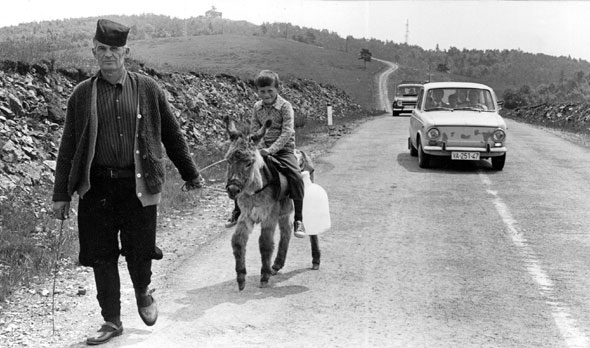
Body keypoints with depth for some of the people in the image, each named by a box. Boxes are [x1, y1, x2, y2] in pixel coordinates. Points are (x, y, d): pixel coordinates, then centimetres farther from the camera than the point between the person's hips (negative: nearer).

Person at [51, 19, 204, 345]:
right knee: (101, 257, 6)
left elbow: (171, 134, 11)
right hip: (96, 187, 1)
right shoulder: (82, 94, 4)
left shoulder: (147, 89, 4)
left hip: (138, 185, -1)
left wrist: (190, 173, 15)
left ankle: (143, 293, 36)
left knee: (139, 252, 3)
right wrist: (61, 194, 3)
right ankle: (111, 321, 23)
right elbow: (68, 147, 6)